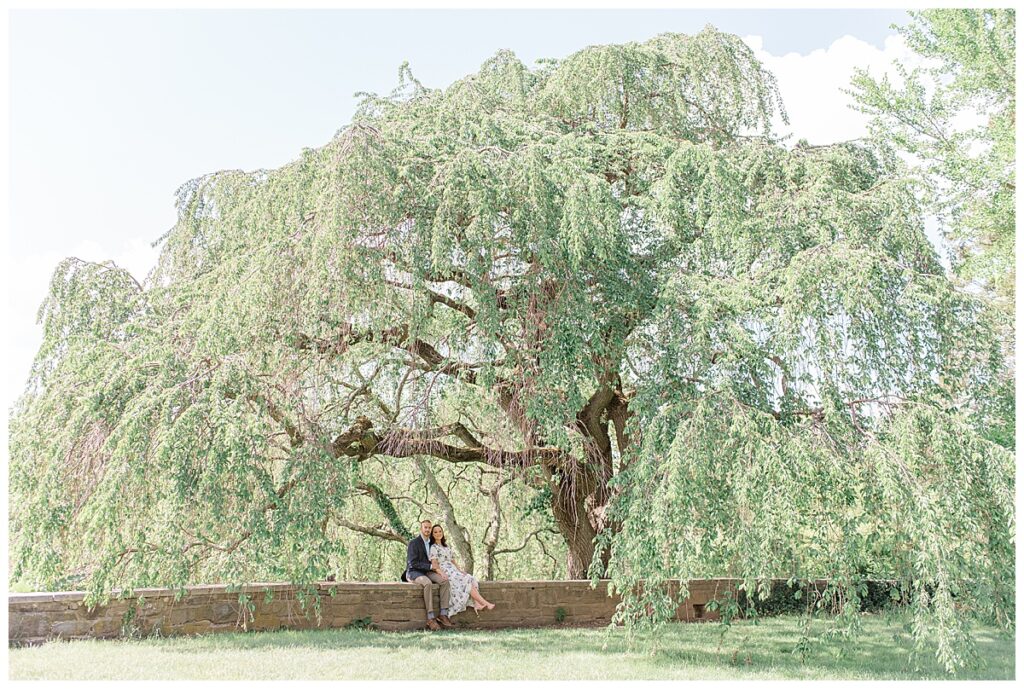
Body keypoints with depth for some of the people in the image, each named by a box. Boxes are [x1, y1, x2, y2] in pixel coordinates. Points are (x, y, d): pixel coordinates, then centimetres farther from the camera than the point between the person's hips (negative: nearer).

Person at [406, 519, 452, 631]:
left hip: (427, 572, 7)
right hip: (414, 572, -6)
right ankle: (430, 618, -37)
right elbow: (413, 564, -16)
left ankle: (443, 614, -24)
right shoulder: (413, 543, -8)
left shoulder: (431, 543, 14)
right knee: (427, 583, -38)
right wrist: (430, 566, -20)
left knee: (445, 580, -21)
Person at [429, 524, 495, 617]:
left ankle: (477, 604, -30)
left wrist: (460, 569, 4)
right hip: (445, 571, -7)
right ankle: (485, 603, -22)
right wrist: (444, 575, -25)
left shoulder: (446, 546, 19)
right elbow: (434, 565, -13)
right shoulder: (433, 548, -4)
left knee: (471, 578, -16)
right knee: (466, 581, -22)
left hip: (453, 570, 7)